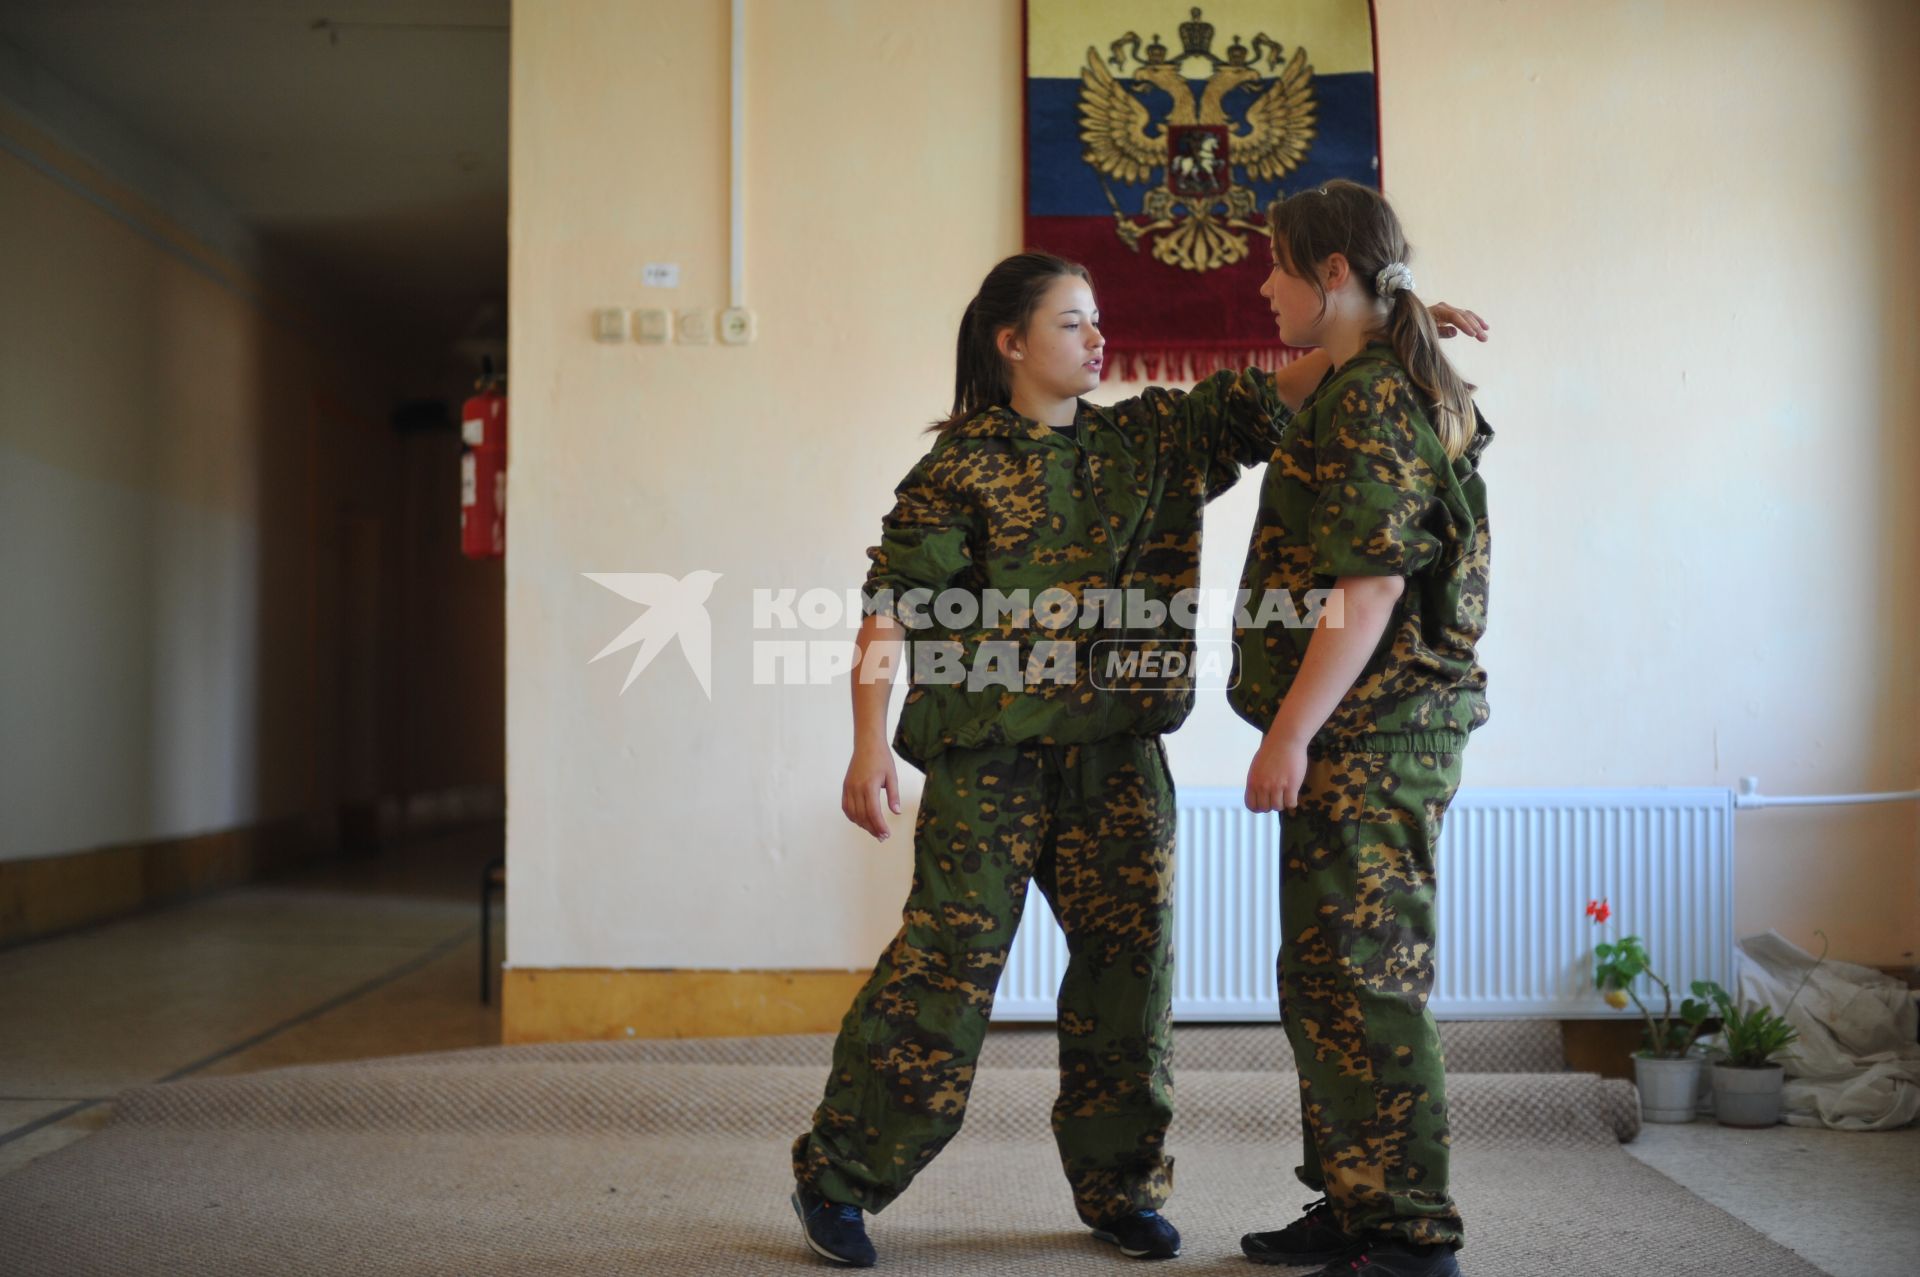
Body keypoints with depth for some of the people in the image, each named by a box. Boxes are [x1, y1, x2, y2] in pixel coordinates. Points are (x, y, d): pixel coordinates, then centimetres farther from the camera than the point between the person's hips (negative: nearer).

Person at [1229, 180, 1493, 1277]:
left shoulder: (1373, 398, -13)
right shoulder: (1386, 389, 20)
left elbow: (1371, 584, -21)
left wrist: (1291, 732, -21)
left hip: (1368, 735, -11)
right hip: (1367, 736, 11)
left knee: (1364, 981, -6)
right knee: (1326, 978, 15)